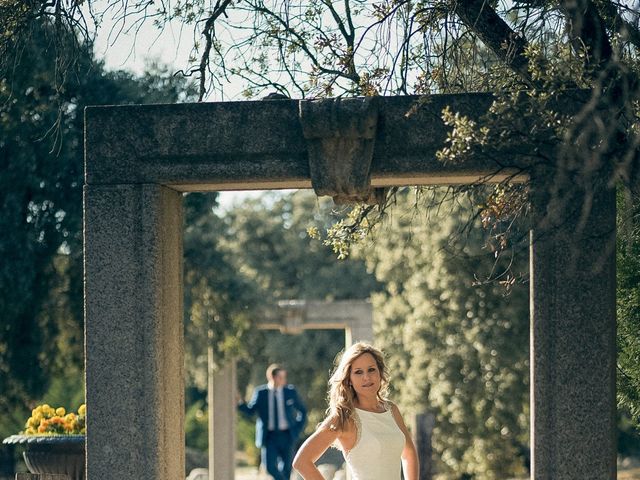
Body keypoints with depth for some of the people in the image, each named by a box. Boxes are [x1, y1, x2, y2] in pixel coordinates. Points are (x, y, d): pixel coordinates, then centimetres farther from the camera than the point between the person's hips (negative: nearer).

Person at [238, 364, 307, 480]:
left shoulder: (290, 391, 3)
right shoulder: (260, 392, 2)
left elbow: (302, 411, 13)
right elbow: (250, 411, 0)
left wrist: (297, 430, 4)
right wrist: (240, 403, -19)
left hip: (286, 436, 1)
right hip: (269, 436, -1)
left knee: (286, 467, 1)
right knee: (270, 466, -14)